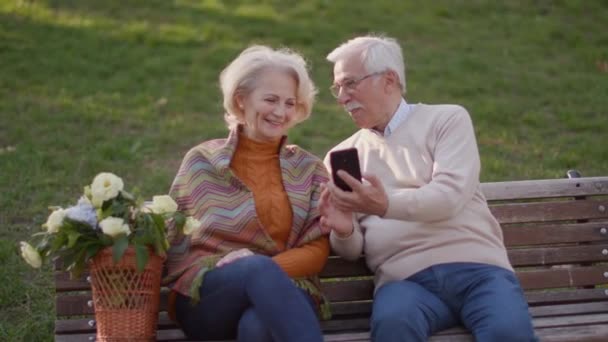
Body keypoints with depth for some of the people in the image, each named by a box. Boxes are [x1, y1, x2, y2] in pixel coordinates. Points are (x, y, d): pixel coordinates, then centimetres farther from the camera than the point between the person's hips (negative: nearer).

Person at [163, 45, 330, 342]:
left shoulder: (310, 170, 14)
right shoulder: (202, 161, 10)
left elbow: (317, 249, 7)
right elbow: (175, 242, 10)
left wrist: (266, 270, -14)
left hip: (284, 293, 1)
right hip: (203, 299, 0)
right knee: (260, 269, -37)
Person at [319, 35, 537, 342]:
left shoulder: (448, 120, 12)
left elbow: (450, 196, -6)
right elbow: (352, 251, 17)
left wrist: (387, 206, -23)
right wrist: (344, 232, -7)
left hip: (475, 266, -1)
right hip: (405, 278, 2)